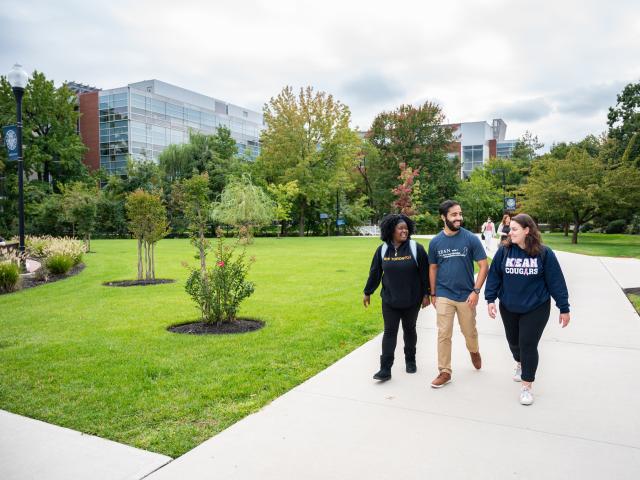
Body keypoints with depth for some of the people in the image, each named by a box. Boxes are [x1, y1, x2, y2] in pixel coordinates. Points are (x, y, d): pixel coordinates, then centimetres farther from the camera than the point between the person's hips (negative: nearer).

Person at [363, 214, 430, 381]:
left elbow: (425, 272, -5)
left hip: (412, 300, -1)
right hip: (389, 300, 1)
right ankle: (385, 369, 2)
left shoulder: (416, 248, -9)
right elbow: (374, 273, 5)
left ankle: (410, 361, 34)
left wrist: (426, 294, -5)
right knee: (389, 332, 0)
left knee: (409, 330, 15)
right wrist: (367, 292, 10)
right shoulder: (382, 250, -2)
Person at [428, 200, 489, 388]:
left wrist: (476, 291, -13)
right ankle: (445, 372, 14)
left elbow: (484, 265, -6)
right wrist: (433, 294, 10)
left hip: (466, 296, -1)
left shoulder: (471, 239, -9)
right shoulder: (435, 242, -2)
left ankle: (474, 351, 48)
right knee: (443, 335, 2)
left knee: (469, 331, 17)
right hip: (444, 296, 1)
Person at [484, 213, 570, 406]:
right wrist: (490, 299, -8)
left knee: (528, 345, -3)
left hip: (536, 309, -3)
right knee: (513, 340, 19)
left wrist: (564, 308, -5)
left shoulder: (544, 253, -12)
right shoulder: (504, 251, -8)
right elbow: (494, 276, -2)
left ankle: (526, 386, 11)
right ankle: (520, 363, 50)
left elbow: (555, 281, -8)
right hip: (508, 307, 3)